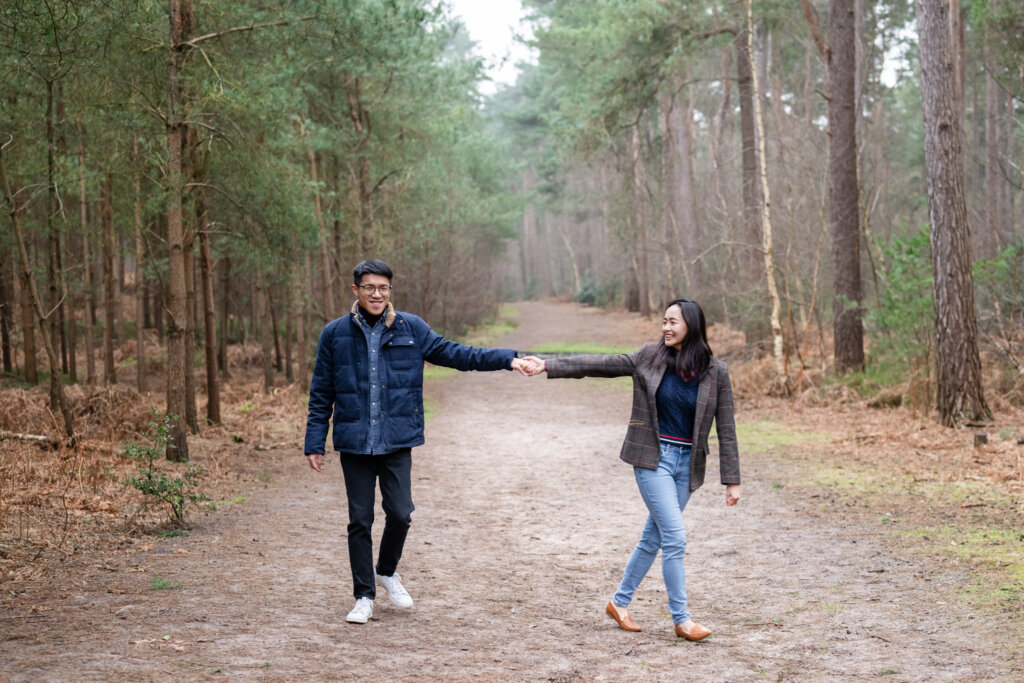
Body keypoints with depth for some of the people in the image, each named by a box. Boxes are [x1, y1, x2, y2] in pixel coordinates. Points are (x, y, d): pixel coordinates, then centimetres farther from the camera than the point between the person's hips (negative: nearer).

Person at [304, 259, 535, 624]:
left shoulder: (411, 329, 3)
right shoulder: (336, 334, 1)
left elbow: (454, 354, 7)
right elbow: (321, 394, 5)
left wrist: (507, 359, -1)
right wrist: (315, 443, 2)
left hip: (397, 442, 0)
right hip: (354, 443, 0)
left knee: (400, 514, -3)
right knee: (360, 520, 4)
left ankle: (387, 571, 27)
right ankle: (364, 597, 18)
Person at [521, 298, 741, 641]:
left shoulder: (715, 372, -3)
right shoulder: (649, 357, -3)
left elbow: (726, 429, 0)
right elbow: (598, 364, -3)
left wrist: (732, 480, -1)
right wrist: (548, 366, -10)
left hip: (687, 464, 2)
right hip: (654, 458, -2)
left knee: (653, 538, 11)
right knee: (675, 537, -9)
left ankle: (620, 602, 28)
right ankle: (681, 619, 1)